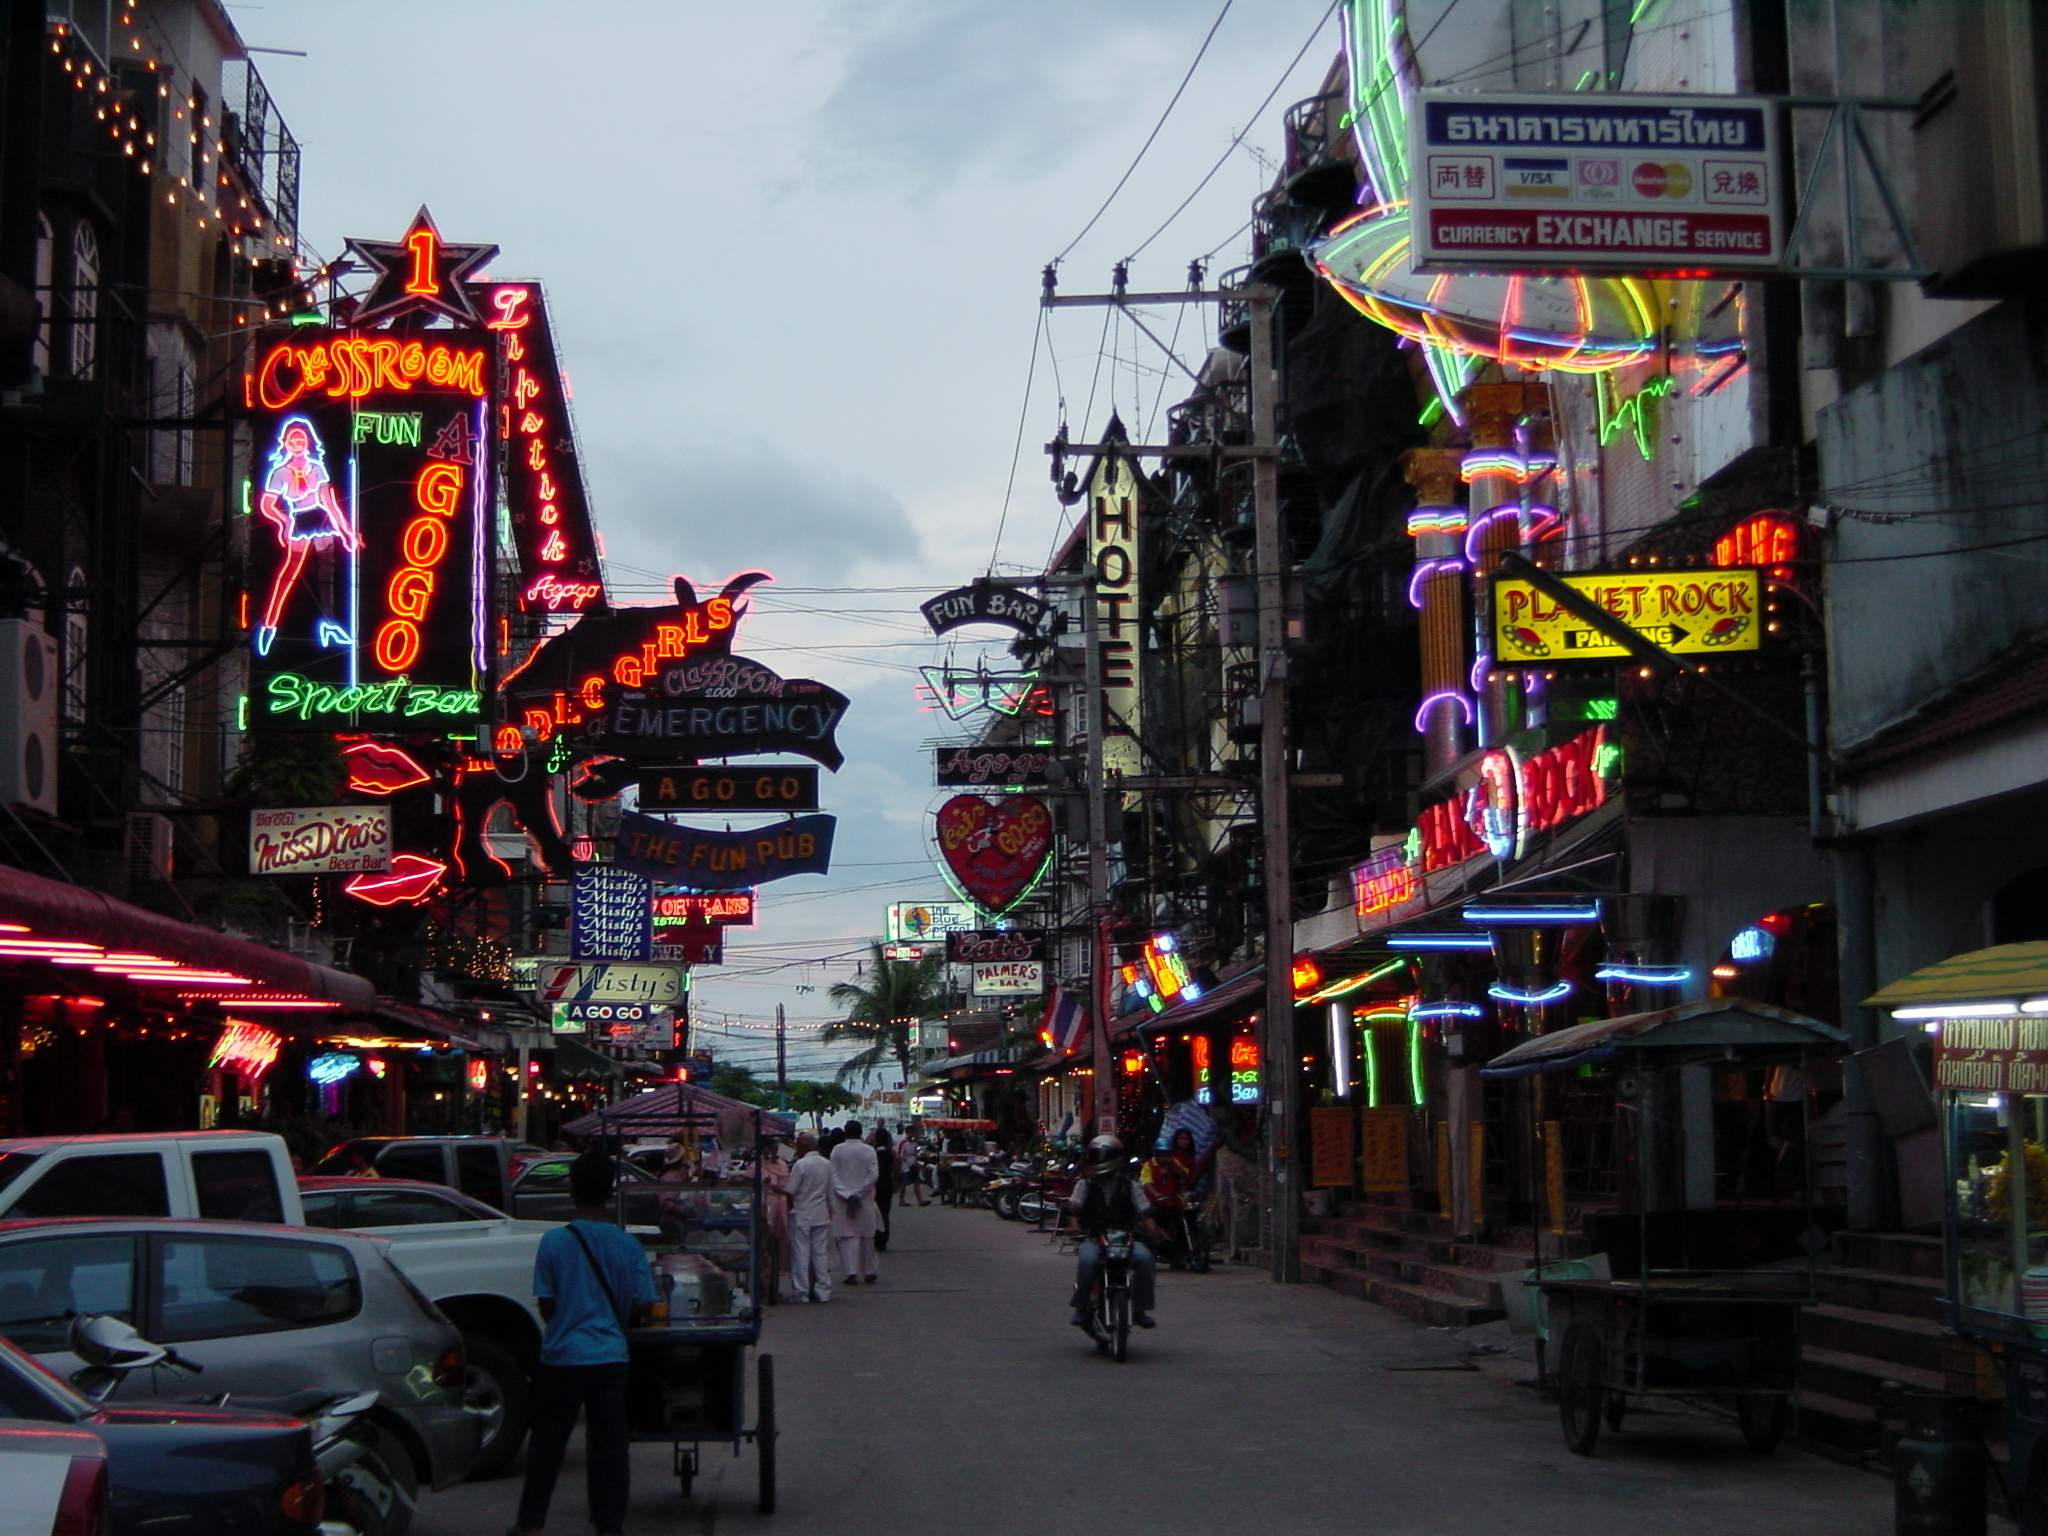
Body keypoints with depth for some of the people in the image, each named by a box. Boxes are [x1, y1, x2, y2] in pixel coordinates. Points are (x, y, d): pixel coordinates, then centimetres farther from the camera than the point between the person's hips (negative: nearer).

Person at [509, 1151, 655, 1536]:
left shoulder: (555, 1242, -9)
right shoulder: (628, 1245, -4)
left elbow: (546, 1306, -4)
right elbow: (642, 1307, -2)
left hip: (563, 1356, -1)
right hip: (610, 1356, 1)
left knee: (547, 1442, 10)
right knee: (610, 1444, 6)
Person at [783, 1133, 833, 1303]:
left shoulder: (801, 1164, -14)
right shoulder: (827, 1165, 5)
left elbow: (789, 1191, -13)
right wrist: (830, 1211, 22)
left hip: (802, 1215, -6)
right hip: (822, 1215, 6)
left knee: (801, 1253, 0)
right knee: (821, 1252, 9)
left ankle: (801, 1292, 1)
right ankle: (823, 1291, 10)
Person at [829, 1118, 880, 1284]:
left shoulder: (837, 1150, -2)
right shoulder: (868, 1150, -2)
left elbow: (833, 1175, -8)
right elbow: (874, 1175, -10)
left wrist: (846, 1195, -11)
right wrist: (858, 1194, -9)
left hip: (842, 1200, -1)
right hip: (865, 1199, 1)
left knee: (848, 1235, 0)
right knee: (867, 1236, 11)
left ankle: (852, 1272, -9)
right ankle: (868, 1272, 18)